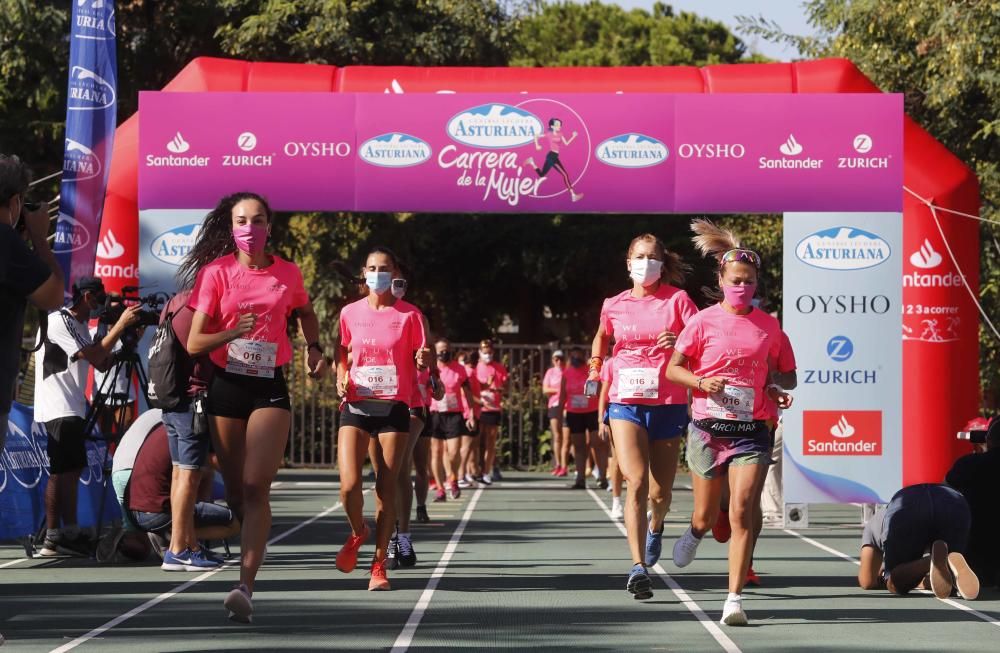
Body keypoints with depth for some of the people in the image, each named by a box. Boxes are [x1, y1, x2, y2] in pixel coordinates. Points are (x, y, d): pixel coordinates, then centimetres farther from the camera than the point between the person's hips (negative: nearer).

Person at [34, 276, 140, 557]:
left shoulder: (80, 325, 16)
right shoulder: (58, 321, -13)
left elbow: (103, 365, 14)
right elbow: (94, 357, -20)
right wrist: (120, 325, -15)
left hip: (72, 407, 10)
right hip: (59, 408, -10)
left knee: (72, 471, 11)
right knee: (61, 472, -10)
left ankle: (70, 534, 14)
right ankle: (53, 539, -9)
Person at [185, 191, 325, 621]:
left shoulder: (288, 273, 3)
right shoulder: (217, 272, -2)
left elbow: (305, 314, 26)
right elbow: (194, 343, -5)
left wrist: (315, 349, 9)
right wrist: (233, 332, -22)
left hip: (270, 388, -1)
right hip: (226, 388, 1)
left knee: (256, 486, -16)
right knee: (236, 489, 7)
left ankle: (246, 588, -23)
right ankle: (252, 549, 37)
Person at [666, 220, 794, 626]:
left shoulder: (768, 326, 6)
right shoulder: (703, 322, -1)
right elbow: (673, 368, 3)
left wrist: (777, 389, -2)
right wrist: (701, 382, -16)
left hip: (751, 431, 1)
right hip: (708, 428, 0)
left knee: (742, 512, -14)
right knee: (706, 516, 9)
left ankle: (734, 599, -13)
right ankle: (693, 535, 48)